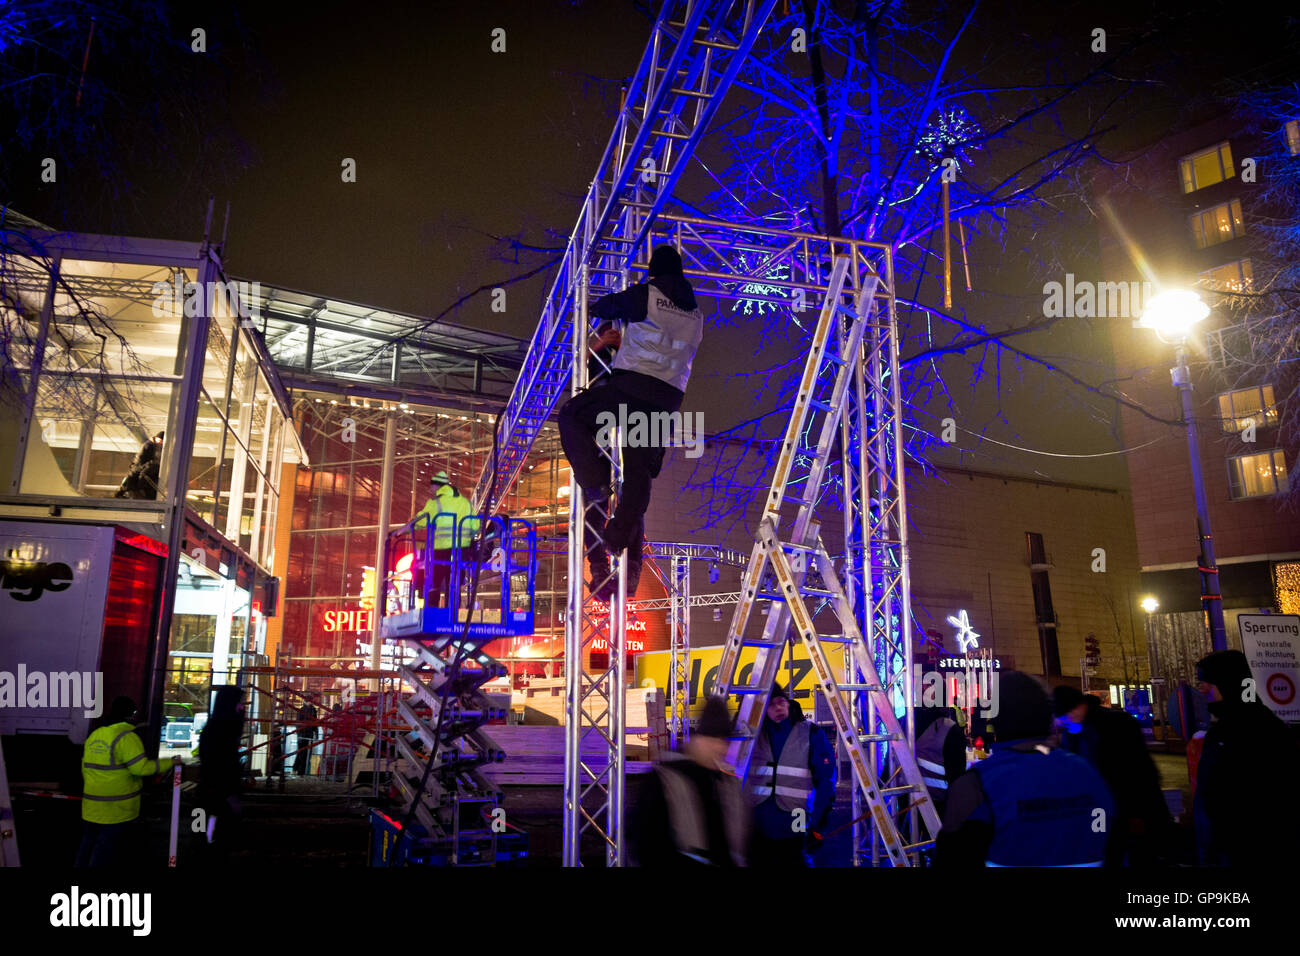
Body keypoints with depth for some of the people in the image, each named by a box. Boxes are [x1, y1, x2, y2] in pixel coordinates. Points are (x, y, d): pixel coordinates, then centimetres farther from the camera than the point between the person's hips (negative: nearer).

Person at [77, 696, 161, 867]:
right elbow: (141, 768, -20)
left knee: (88, 844, 17)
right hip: (118, 808, -7)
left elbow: (86, 769, 17)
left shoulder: (93, 736, 11)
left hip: (91, 808, 7)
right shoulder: (127, 737, -15)